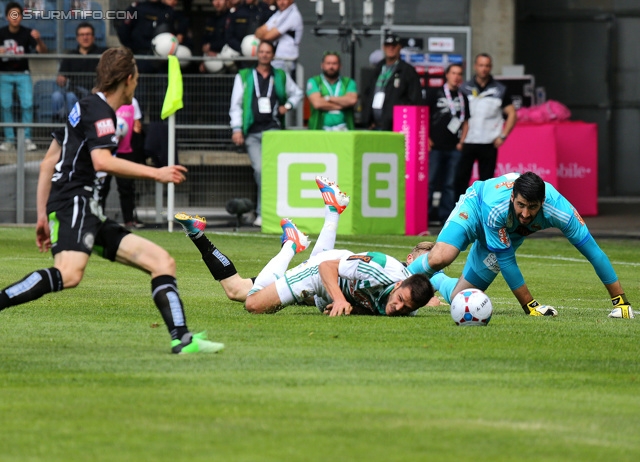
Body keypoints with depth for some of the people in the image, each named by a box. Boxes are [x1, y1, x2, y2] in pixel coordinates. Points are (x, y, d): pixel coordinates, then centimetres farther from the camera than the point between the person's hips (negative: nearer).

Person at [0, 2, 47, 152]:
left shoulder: (27, 33, -4)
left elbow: (43, 51, -10)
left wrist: (38, 40, -30)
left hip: (23, 74, -1)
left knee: (27, 104, -12)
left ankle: (27, 138, -5)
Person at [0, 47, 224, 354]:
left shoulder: (85, 107, 25)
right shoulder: (98, 109, -4)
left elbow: (47, 163, 27)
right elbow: (102, 161, -20)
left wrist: (43, 217, 25)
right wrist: (156, 173, -14)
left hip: (90, 214, 10)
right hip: (75, 203, -10)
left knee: (162, 261, 5)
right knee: (68, 274, -36)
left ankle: (182, 339, -5)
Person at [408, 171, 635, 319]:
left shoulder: (559, 210, -39)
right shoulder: (496, 208, -45)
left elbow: (594, 253, -32)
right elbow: (506, 260, -35)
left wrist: (620, 300, -31)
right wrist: (530, 306, -32)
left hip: (509, 234, 3)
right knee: (439, 259, -31)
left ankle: (435, 281, 36)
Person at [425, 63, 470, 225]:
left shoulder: (462, 98, 15)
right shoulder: (434, 93, 3)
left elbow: (465, 122, 20)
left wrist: (461, 142, 6)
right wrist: (426, 139, -6)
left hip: (454, 149, 4)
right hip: (435, 146, -4)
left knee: (450, 184, 4)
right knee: (430, 182, -4)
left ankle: (446, 216, 8)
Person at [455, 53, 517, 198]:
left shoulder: (500, 90, 5)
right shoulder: (465, 89, 7)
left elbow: (512, 114, 8)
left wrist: (502, 136, -2)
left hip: (489, 144, 0)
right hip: (467, 142, 0)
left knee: (486, 182, 3)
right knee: (460, 179, -6)